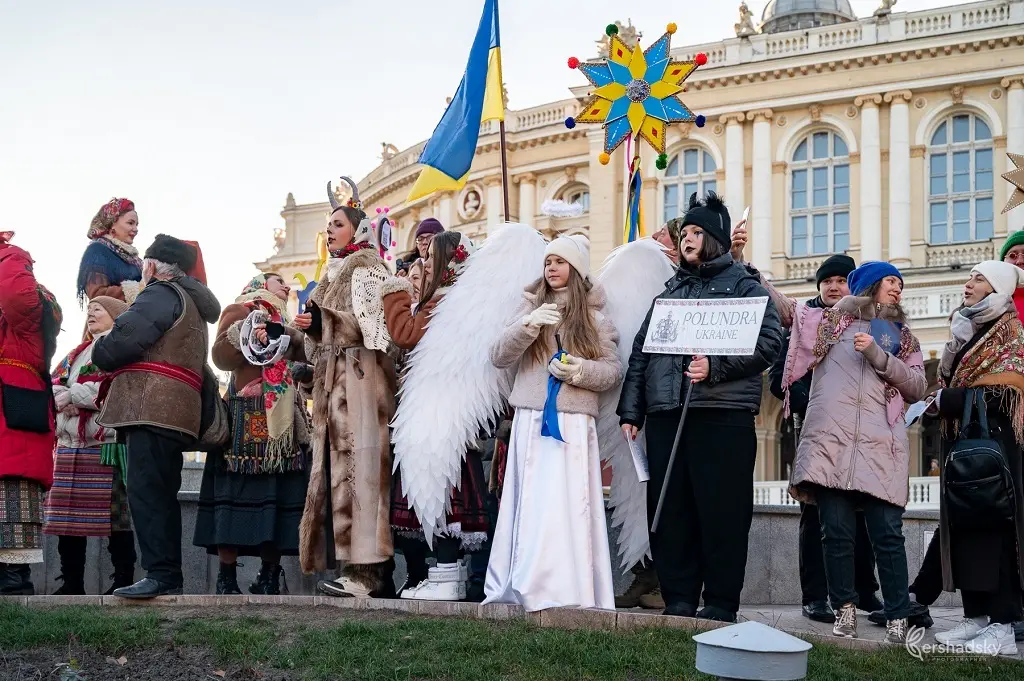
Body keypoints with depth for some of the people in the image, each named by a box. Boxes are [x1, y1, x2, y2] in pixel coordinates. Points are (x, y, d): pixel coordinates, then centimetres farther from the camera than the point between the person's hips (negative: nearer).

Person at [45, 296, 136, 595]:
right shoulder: (77, 353, 26)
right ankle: (72, 584, 12)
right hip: (71, 446, 8)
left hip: (109, 443, -8)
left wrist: (73, 394, -8)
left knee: (115, 515, -6)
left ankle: (123, 582, -1)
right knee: (68, 516, 6)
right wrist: (65, 399, -9)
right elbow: (55, 384, 14)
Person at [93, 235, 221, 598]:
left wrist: (100, 353, 8)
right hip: (177, 412, 10)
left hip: (152, 408, -10)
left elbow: (122, 341, -13)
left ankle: (161, 575, -16)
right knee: (160, 495, 9)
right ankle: (168, 577, 9)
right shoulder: (192, 303, 28)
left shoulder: (161, 294, -3)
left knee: (146, 492, -12)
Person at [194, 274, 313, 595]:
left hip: (282, 421, 6)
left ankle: (269, 578, 1)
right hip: (247, 419, -6)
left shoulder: (285, 321, 28)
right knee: (236, 492, -10)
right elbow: (221, 355, -5)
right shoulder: (239, 311, 9)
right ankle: (227, 580, -9)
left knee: (278, 494, -1)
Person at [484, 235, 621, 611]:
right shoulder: (531, 307, 13)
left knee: (567, 504, -9)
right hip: (530, 420, 2)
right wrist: (527, 326, -11)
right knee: (529, 503, -2)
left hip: (573, 423, -2)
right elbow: (499, 357, 5)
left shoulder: (594, 317, 9)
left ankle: (564, 589, -7)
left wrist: (581, 371, -13)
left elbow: (613, 369, 7)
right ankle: (526, 586, 3)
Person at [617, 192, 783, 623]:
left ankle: (721, 605, 2)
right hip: (665, 416, 6)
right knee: (669, 511, 4)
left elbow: (769, 341, -7)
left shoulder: (743, 286, 7)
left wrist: (716, 366, -17)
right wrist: (631, 411, 14)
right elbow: (641, 352, 22)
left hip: (723, 414, -5)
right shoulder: (670, 292, 24)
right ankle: (678, 601, 12)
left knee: (722, 513, -5)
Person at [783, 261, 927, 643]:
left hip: (880, 443, 1)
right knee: (836, 531, -3)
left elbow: (918, 387, 11)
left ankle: (897, 618, -1)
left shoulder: (902, 337, 24)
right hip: (830, 438, -1)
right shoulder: (831, 320, 20)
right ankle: (844, 608, 8)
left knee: (887, 533, -6)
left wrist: (878, 355, -1)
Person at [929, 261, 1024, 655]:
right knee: (962, 527, 6)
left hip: (992, 443, -8)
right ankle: (975, 615, 11)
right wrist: (942, 401, 4)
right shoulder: (964, 331, 18)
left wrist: (944, 399, -10)